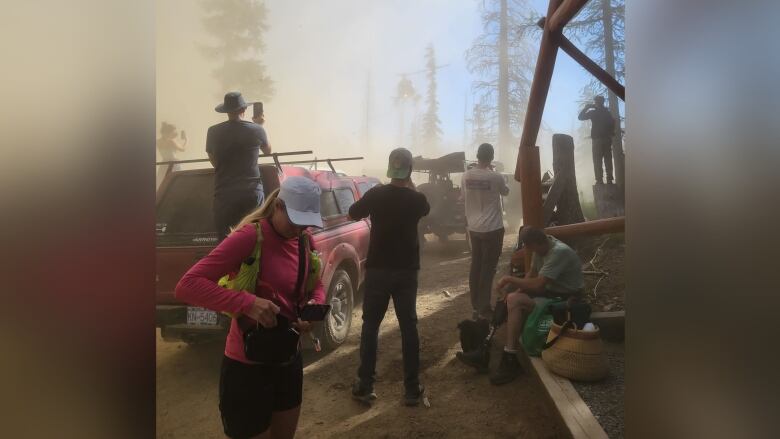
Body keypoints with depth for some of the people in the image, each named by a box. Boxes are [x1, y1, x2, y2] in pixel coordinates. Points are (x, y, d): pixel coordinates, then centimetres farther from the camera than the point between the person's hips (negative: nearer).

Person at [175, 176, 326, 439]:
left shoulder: (303, 241, 0)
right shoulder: (250, 236, -21)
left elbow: (317, 286, 14)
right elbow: (187, 286, -25)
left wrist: (315, 305, -9)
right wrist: (247, 303, -36)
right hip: (247, 367, -7)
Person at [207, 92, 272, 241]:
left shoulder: (213, 132, 2)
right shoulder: (257, 130, 1)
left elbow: (214, 162, 16)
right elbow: (268, 151, 22)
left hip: (224, 194, 0)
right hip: (252, 192, 0)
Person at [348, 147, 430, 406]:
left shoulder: (375, 195, -8)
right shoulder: (417, 199, -6)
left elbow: (353, 214, 9)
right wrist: (410, 186, 19)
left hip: (378, 269, 0)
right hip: (407, 271, 1)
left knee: (370, 326, 10)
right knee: (408, 327, 8)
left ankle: (365, 387, 13)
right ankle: (412, 390, 12)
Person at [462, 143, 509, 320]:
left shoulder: (467, 176, -2)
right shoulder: (495, 177, -14)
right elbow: (506, 192, 7)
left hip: (473, 228, 5)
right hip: (492, 228, -5)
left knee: (475, 266, 13)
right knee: (488, 269, 0)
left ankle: (475, 307, 20)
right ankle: (484, 309, 2)